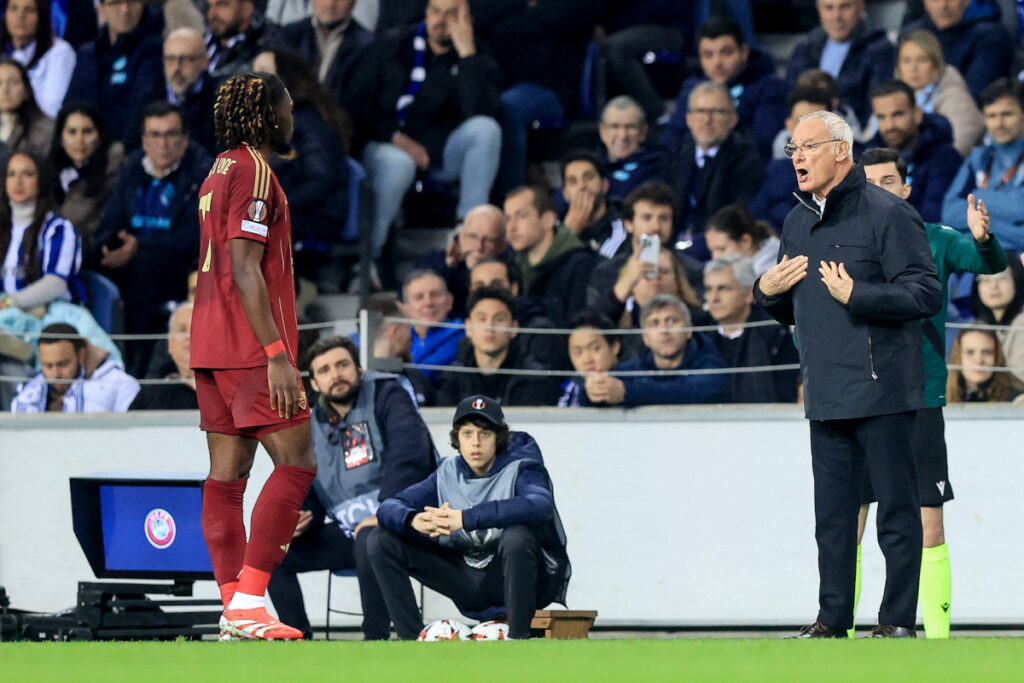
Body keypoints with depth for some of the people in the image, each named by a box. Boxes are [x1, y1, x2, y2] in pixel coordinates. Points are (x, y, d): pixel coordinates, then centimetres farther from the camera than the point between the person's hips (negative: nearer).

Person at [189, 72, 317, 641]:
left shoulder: (220, 171, 18)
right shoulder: (253, 171, -11)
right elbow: (245, 269, -19)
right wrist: (277, 355, -22)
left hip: (214, 346, 10)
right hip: (251, 346, -10)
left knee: (229, 472, 6)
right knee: (296, 463, -10)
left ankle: (234, 605, 4)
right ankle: (248, 601, -15)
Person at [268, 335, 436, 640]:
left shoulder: (387, 395, -7)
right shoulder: (314, 426, 13)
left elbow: (411, 455, -22)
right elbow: (310, 496, 16)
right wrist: (299, 522, -8)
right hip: (348, 530, 7)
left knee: (369, 542, -40)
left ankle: (376, 640, -29)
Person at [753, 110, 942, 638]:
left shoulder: (886, 214, -7)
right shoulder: (798, 222, 17)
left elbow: (927, 294, -14)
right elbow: (788, 312, 27)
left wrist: (856, 295, -19)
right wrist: (766, 293, 6)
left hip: (881, 391, -7)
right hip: (825, 395, 7)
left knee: (896, 510, -3)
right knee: (832, 514, 10)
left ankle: (897, 620, 1)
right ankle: (833, 619, 16)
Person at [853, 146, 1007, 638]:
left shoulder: (935, 242, 3)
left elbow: (992, 264, -13)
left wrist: (983, 238, -35)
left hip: (920, 402, -1)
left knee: (930, 532, -1)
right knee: (846, 527, 0)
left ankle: (938, 634, 4)